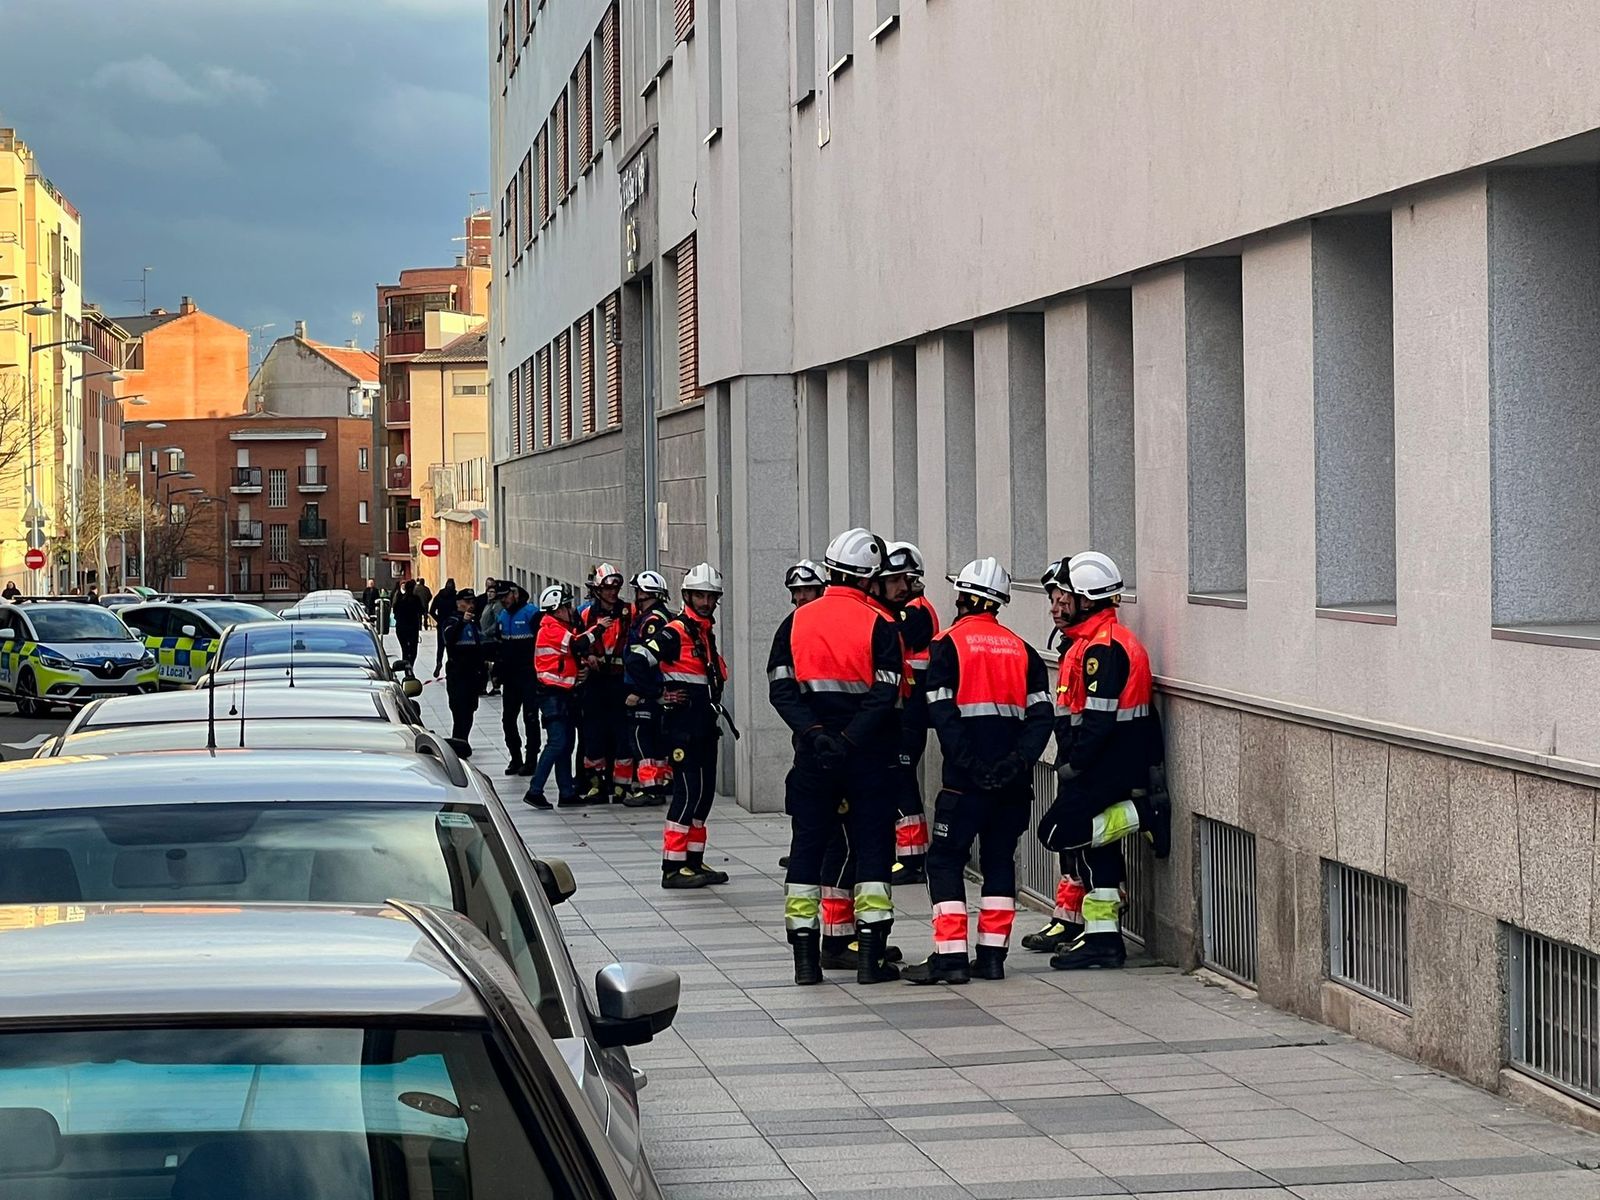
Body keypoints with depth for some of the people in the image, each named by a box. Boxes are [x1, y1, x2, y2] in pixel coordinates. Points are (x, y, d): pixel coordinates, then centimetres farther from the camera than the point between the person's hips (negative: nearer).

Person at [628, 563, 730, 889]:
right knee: (689, 792, -11)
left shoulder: (707, 631, 17)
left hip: (705, 726, 9)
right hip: (682, 725, -9)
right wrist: (658, 695, -17)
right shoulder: (676, 632, -12)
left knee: (704, 792, 12)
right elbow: (639, 659, -24)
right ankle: (673, 867, -10)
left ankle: (693, 861, 21)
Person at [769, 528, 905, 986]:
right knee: (872, 845, 5)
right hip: (869, 755, -3)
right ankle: (871, 956, 2)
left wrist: (815, 734, -11)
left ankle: (805, 956, 8)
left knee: (808, 846, 9)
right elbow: (885, 695, -15)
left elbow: (781, 688, -3)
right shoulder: (879, 625, -7)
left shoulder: (797, 621, 3)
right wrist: (848, 740, -16)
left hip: (813, 753, 3)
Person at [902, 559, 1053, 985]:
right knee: (999, 858, 14)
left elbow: (942, 713, -13)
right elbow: (1041, 714, 3)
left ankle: (951, 956, -5)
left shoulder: (948, 645, -2)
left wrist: (970, 765, -15)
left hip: (966, 778, -4)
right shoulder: (1021, 650, 12)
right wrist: (1018, 760, -7)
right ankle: (992, 954, 12)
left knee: (946, 859, 2)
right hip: (1012, 781, 4)